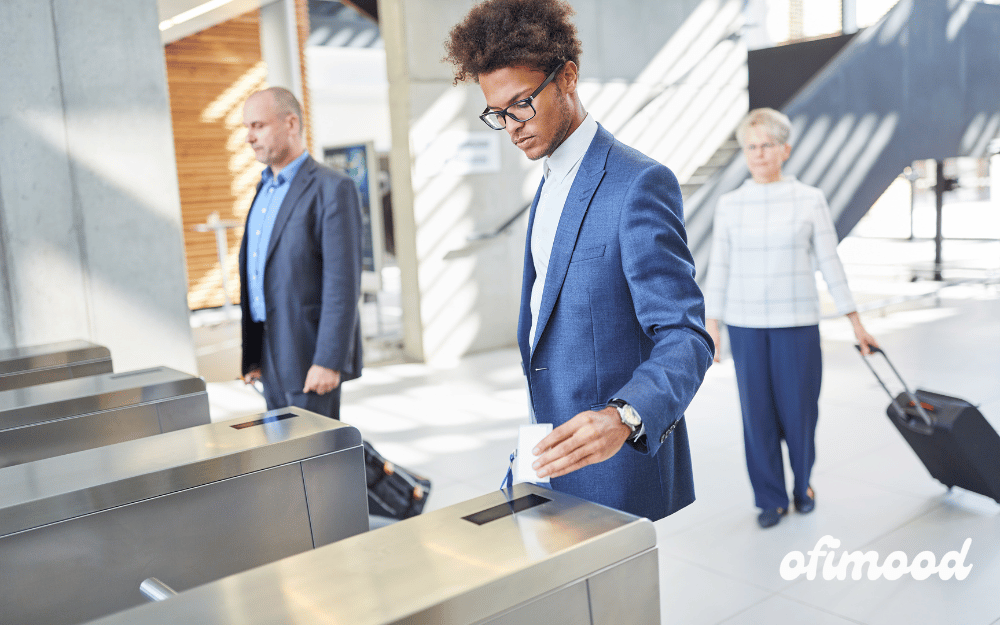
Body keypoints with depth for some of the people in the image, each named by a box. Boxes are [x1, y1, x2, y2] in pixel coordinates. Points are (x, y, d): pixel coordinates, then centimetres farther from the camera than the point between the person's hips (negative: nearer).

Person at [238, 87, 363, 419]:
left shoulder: (332, 189, -12)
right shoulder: (265, 189, 15)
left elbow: (343, 283, -17)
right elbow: (255, 273, 16)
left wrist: (329, 362, -21)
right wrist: (253, 356, 14)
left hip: (311, 355, -8)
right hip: (271, 357, 8)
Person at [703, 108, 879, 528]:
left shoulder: (810, 200, 0)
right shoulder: (729, 204, 3)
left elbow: (830, 263, 3)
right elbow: (719, 269, 5)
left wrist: (856, 321, 3)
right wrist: (711, 326, 3)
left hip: (797, 322, -1)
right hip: (745, 324, 1)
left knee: (799, 408, 3)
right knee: (757, 412, 4)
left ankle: (803, 482, 31)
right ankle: (771, 498, 19)